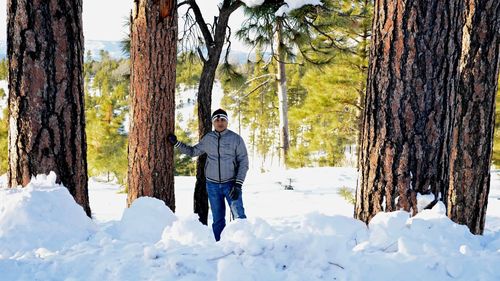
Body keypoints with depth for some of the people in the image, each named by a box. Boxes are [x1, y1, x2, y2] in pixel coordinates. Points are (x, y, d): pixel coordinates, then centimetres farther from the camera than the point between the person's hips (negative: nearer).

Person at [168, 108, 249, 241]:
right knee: (218, 219, 8)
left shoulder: (236, 138, -3)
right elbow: (193, 151, 21)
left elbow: (243, 162, -4)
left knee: (239, 216, -13)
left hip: (231, 184, -3)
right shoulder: (207, 139, 6)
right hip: (212, 185, 3)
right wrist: (176, 143, 11)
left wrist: (238, 184, -11)